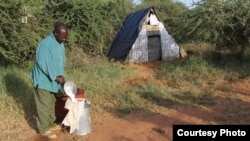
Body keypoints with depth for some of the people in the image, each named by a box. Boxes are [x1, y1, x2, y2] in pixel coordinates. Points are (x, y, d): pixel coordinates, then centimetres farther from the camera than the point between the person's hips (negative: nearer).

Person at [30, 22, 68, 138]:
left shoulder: (60, 44, 2)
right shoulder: (45, 44, -26)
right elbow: (44, 65, -26)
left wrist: (61, 75, 3)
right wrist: (56, 77, -21)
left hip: (52, 80, 8)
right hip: (43, 80, -8)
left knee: (51, 103, 20)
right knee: (44, 105, 3)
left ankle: (51, 123, 36)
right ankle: (44, 129, 17)